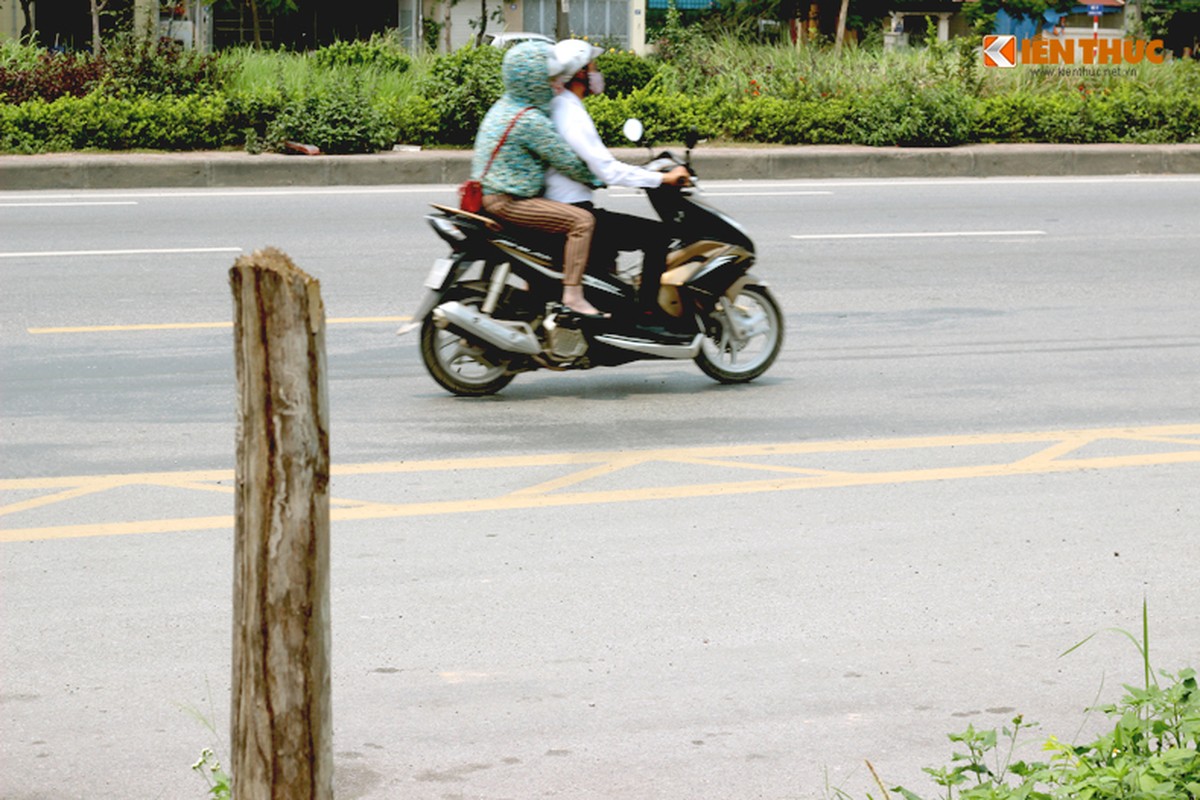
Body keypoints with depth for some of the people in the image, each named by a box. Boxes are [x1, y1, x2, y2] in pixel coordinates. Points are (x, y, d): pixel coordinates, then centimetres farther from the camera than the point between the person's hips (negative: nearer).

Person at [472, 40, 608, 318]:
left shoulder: (505, 105, 10)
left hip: (491, 192, 11)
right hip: (507, 201, -11)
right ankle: (573, 295, -21)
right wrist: (596, 178, -1)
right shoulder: (531, 121, -20)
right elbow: (566, 161, -17)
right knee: (582, 221, -17)